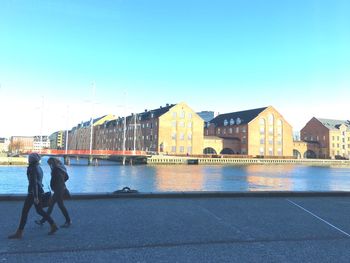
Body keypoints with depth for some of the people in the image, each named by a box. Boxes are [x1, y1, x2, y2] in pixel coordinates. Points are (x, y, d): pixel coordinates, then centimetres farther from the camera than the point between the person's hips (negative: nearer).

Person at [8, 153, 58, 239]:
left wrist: (35, 197, -22)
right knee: (39, 211, 15)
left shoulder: (32, 169, -15)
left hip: (33, 192, -9)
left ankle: (19, 233, 6)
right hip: (39, 191, 9)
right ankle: (53, 226, 14)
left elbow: (34, 182, -20)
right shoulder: (39, 168, 14)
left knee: (24, 211, -1)